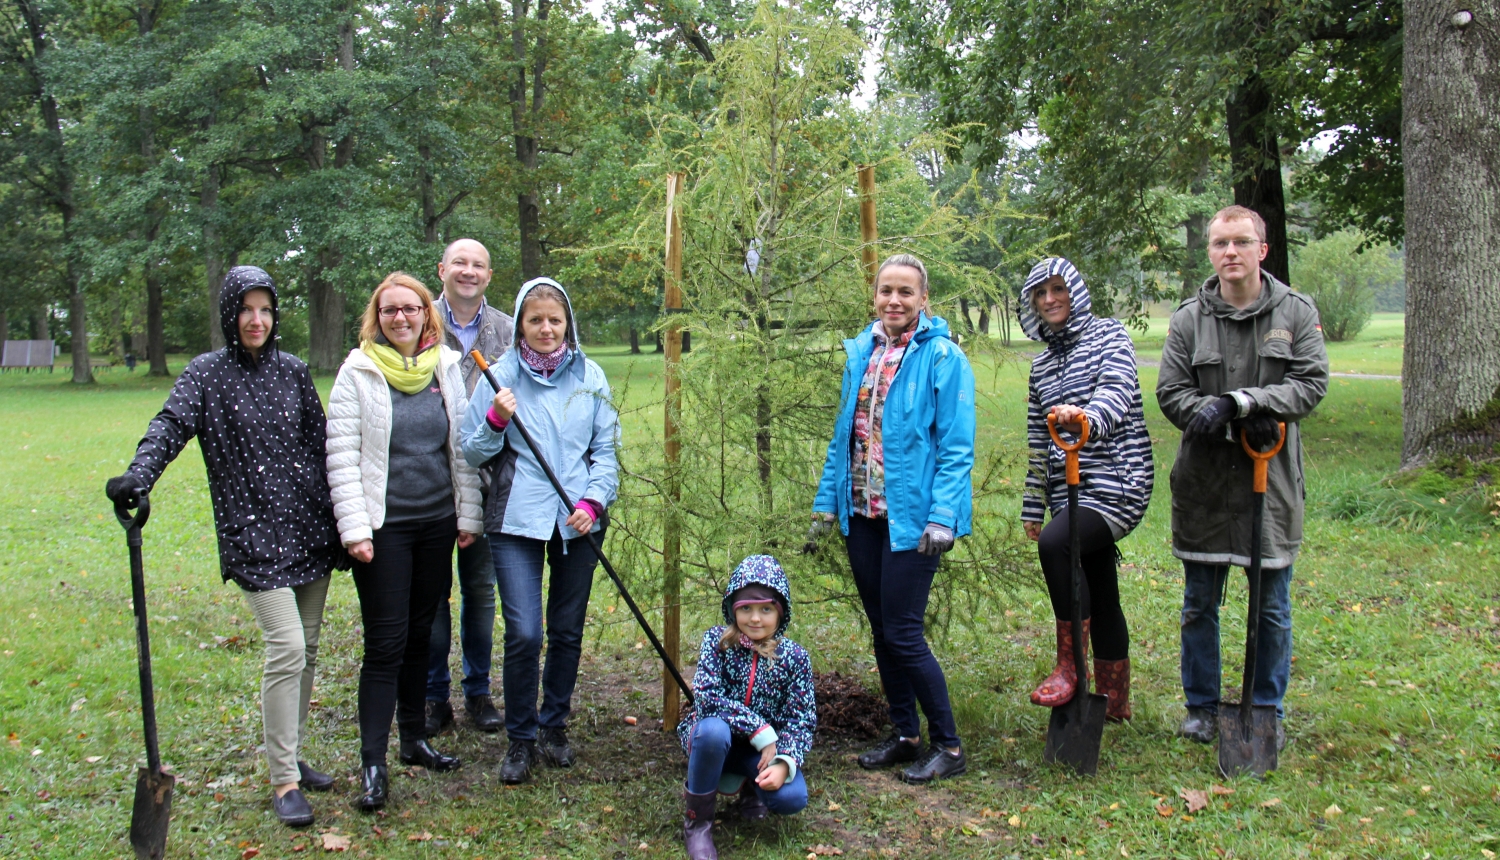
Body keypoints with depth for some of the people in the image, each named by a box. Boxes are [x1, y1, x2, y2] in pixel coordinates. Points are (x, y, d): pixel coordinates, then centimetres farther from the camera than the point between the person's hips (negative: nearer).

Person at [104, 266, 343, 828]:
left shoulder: (293, 371, 10)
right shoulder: (206, 374, -1)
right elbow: (170, 427, -16)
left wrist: (339, 523, 13)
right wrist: (138, 476, -36)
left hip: (310, 527, 5)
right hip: (254, 533, -5)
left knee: (306, 648, 10)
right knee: (286, 647, -13)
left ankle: (291, 756, 26)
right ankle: (283, 780, -3)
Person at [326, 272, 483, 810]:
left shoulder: (446, 368, 6)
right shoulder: (358, 374, -5)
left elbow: (463, 446, 9)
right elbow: (341, 456, -8)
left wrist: (468, 515, 6)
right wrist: (354, 529, -14)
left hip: (437, 524, 4)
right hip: (384, 525, -4)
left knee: (421, 635, 15)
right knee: (385, 644, -4)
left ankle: (415, 737, 29)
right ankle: (372, 763, 4)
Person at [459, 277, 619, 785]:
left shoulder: (590, 377, 6)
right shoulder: (501, 376, 1)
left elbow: (606, 449, 9)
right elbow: (472, 453, 4)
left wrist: (593, 500, -5)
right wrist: (496, 419, -14)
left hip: (578, 524, 2)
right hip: (517, 521, -2)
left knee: (568, 632, 10)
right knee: (523, 634, -9)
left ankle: (554, 726, 30)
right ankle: (520, 739, 11)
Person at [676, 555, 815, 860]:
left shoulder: (794, 657, -9)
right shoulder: (717, 641, -14)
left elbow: (802, 720, -10)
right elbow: (705, 697, -26)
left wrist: (784, 763, -29)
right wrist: (761, 732, -29)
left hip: (765, 747, 2)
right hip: (718, 739, -1)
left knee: (792, 798, -26)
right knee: (713, 728, -37)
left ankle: (749, 784, 13)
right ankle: (697, 820, -13)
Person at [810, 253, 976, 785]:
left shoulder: (943, 358, -8)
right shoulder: (860, 353, 10)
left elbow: (957, 447, -11)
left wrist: (943, 516, -19)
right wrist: (826, 502, 11)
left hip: (910, 516, -6)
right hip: (862, 514, 6)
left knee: (903, 634, -4)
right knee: (881, 631, 13)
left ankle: (948, 746, 12)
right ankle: (905, 736, 28)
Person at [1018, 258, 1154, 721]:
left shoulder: (1109, 336, -1)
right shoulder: (1041, 364, 17)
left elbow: (1117, 393, -21)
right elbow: (1039, 443, 20)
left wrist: (1088, 419, -43)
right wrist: (1033, 506, 17)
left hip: (1117, 483, -7)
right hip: (1071, 491, 7)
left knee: (1054, 543, -29)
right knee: (1100, 596, 12)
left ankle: (1069, 666, -17)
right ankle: (1114, 703, 24)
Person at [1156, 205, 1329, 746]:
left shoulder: (1296, 312, 1)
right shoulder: (1189, 319, 1)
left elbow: (1312, 383, -8)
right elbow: (1170, 392, -4)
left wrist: (1239, 401, -22)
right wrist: (1239, 424, -19)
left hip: (1271, 481, 0)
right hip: (1203, 483, 0)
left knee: (1272, 608, 9)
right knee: (1199, 605, 10)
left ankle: (1267, 711, 26)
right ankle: (1202, 706, 26)